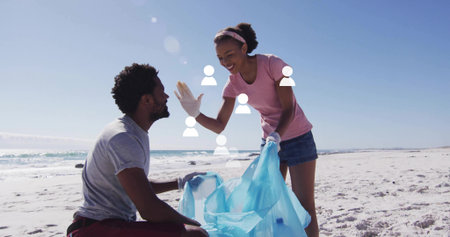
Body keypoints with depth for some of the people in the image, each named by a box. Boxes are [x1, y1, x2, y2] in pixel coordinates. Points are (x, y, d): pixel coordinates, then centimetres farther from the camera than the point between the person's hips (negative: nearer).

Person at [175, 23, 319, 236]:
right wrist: (195, 114, -27)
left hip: (297, 138, -5)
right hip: (270, 142, 5)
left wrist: (277, 136, -38)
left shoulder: (272, 64, -21)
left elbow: (289, 109, -22)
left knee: (304, 205, -3)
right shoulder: (233, 84, -7)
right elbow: (219, 126, -10)